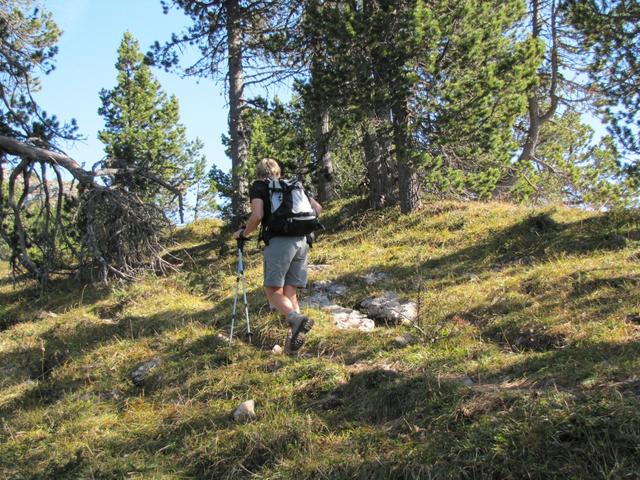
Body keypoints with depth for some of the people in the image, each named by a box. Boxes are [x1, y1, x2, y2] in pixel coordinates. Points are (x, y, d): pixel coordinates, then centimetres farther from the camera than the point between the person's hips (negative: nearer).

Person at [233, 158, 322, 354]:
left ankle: (296, 318, -30)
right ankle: (295, 334, -7)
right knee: (290, 292, 7)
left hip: (278, 241, -5)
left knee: (273, 290, -5)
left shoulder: (258, 187, 8)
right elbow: (317, 208, 17)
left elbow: (257, 215, -8)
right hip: (301, 241, 5)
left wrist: (243, 233, 8)